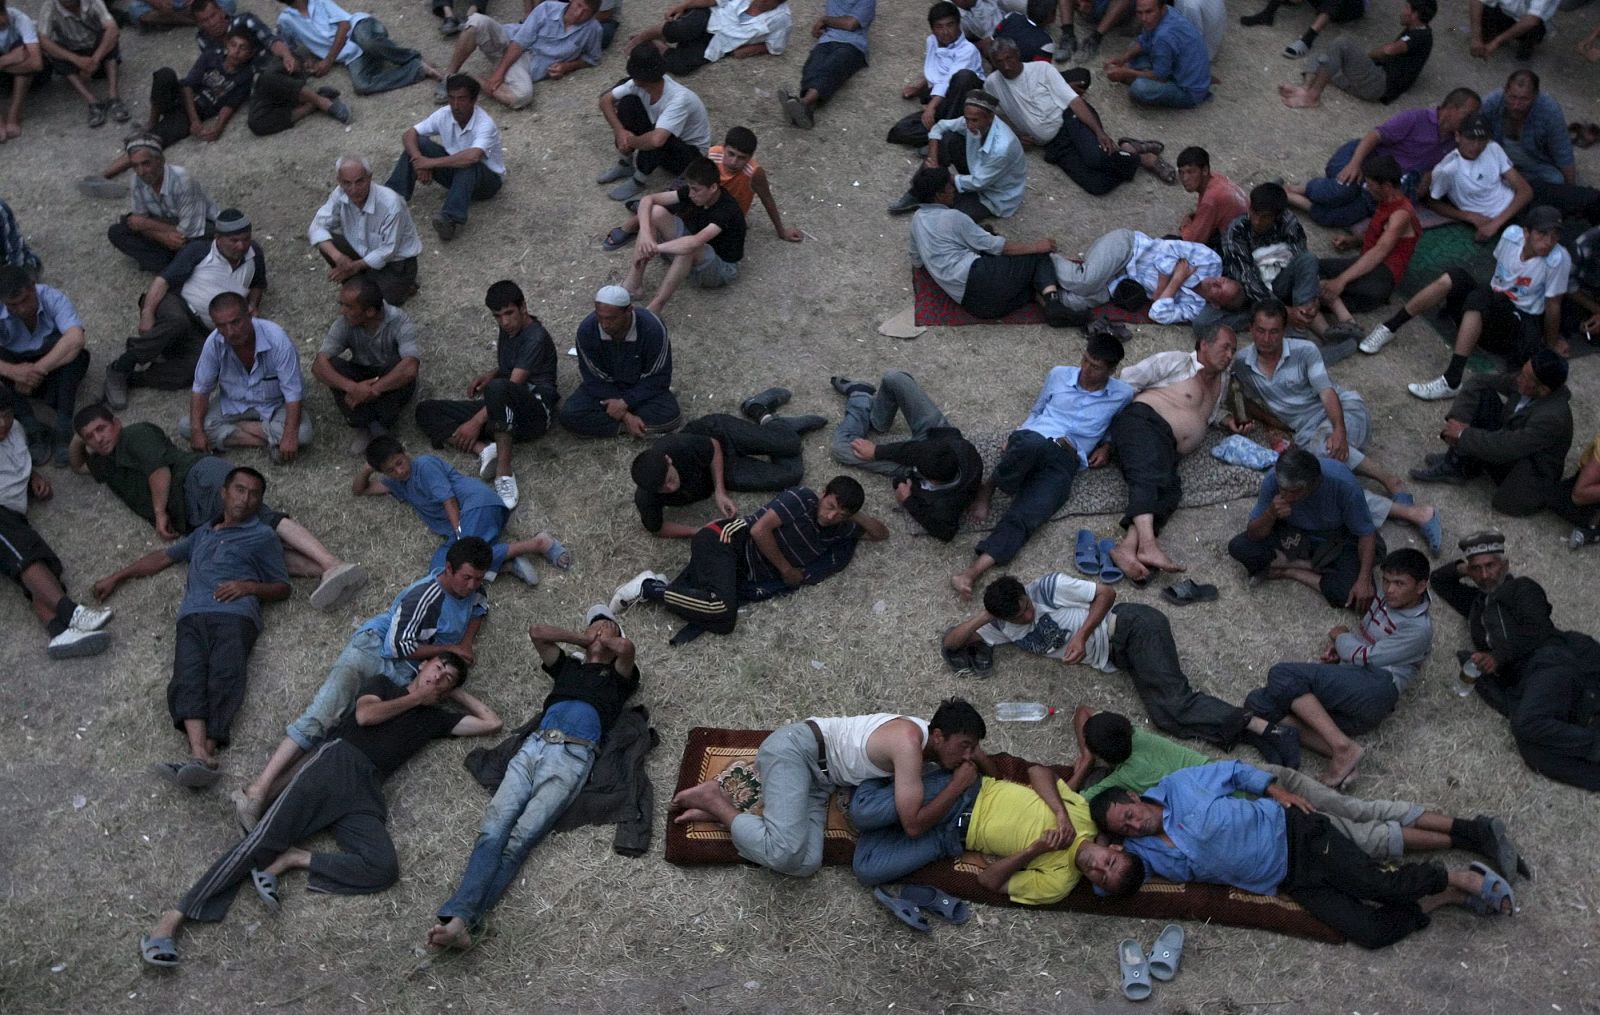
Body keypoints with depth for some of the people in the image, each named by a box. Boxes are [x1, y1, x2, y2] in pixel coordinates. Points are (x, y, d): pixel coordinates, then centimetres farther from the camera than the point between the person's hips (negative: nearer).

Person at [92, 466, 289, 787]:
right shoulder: (203, 534, 37)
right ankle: (200, 755, -48)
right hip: (192, 617, 3)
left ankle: (204, 756, -48)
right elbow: (163, 557, 45)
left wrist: (249, 586, 0)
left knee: (223, 681, -29)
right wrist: (115, 578, 43)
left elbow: (282, 588, 18)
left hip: (235, 616, -3)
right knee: (187, 680, -26)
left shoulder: (262, 537, 23)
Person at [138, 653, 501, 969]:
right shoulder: (383, 685, 24)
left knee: (384, 869, -28)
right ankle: (173, 917, -27)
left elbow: (491, 723, 27)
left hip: (365, 791, 2)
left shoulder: (435, 717, 28)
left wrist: (457, 693, 30)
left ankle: (294, 858, -17)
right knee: (268, 835, -23)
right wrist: (415, 698, 12)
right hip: (336, 762, -2)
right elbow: (365, 715, 3)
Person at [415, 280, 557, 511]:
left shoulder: (536, 338, -12)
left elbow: (513, 384, -19)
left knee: (498, 388, -43)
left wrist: (476, 421, -22)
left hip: (536, 411, -9)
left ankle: (504, 473, -41)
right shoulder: (504, 330, 15)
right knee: (425, 411, -3)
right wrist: (491, 375, 11)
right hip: (503, 411, 9)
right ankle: (483, 449, -27)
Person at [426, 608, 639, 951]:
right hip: (534, 746, 4)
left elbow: (627, 647, 0)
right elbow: (537, 632, 23)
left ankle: (461, 920, -41)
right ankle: (459, 918, -40)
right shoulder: (567, 666, 35)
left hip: (573, 756, -4)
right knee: (492, 831, -22)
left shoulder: (618, 676, 23)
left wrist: (607, 640, 20)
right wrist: (581, 639, 30)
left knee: (520, 839, -24)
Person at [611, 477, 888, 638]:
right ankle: (649, 588, -16)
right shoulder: (802, 499, -10)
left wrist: (858, 517, 0)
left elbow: (881, 534, 20)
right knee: (722, 613, -31)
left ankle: (654, 586, -2)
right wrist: (786, 569, -9)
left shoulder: (841, 530, 11)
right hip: (722, 540, -8)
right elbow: (759, 530, -16)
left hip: (741, 571, 8)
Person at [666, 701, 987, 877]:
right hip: (796, 748, -9)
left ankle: (720, 811, 0)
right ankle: (713, 800, -5)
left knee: (806, 864, -13)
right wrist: (960, 783, -20)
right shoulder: (910, 742, -26)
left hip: (818, 778, 9)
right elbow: (913, 825, -27)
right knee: (784, 853, -30)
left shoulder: (939, 739, 2)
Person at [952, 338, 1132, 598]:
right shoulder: (1059, 375, 19)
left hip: (1064, 462, -1)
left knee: (1023, 518, -28)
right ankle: (987, 489, -15)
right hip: (1032, 439, 1)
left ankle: (973, 572, -43)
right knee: (1032, 446, -42)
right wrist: (1014, 440, 12)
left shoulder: (1122, 395, 17)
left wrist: (1107, 446, 10)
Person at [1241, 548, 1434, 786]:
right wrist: (1337, 646, 13)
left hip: (1375, 688, -9)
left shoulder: (1419, 629, -4)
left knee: (1281, 675, -26)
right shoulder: (1383, 599, 20)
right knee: (1257, 702, -12)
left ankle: (1343, 746, -26)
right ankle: (1339, 754, -23)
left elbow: (1365, 657, -8)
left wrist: (1340, 637, 11)